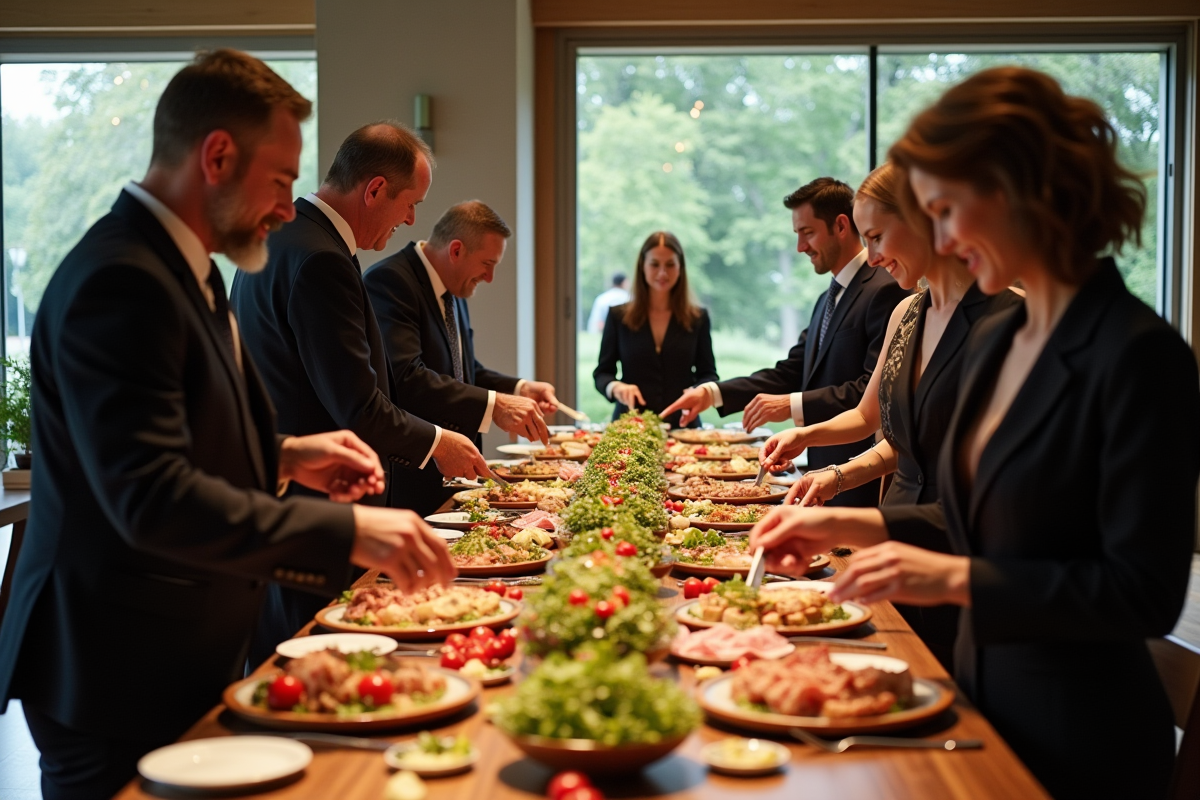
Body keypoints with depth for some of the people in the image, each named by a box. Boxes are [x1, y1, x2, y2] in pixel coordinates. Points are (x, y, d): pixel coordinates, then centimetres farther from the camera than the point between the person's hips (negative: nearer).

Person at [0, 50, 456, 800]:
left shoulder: (183, 267, 11)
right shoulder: (120, 280, -22)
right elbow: (152, 497, -31)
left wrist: (286, 456, 7)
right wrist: (347, 532, -31)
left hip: (188, 660, 10)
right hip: (123, 682, -10)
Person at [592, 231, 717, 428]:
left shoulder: (698, 319, 10)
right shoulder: (619, 316, 9)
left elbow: (708, 374, 12)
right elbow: (602, 373, 10)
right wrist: (616, 387, -11)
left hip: (682, 425, 0)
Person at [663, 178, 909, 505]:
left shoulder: (885, 291, -14)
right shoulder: (828, 300, 19)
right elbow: (790, 373, 15)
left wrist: (793, 405, -23)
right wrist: (712, 393, 4)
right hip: (826, 476, 9)